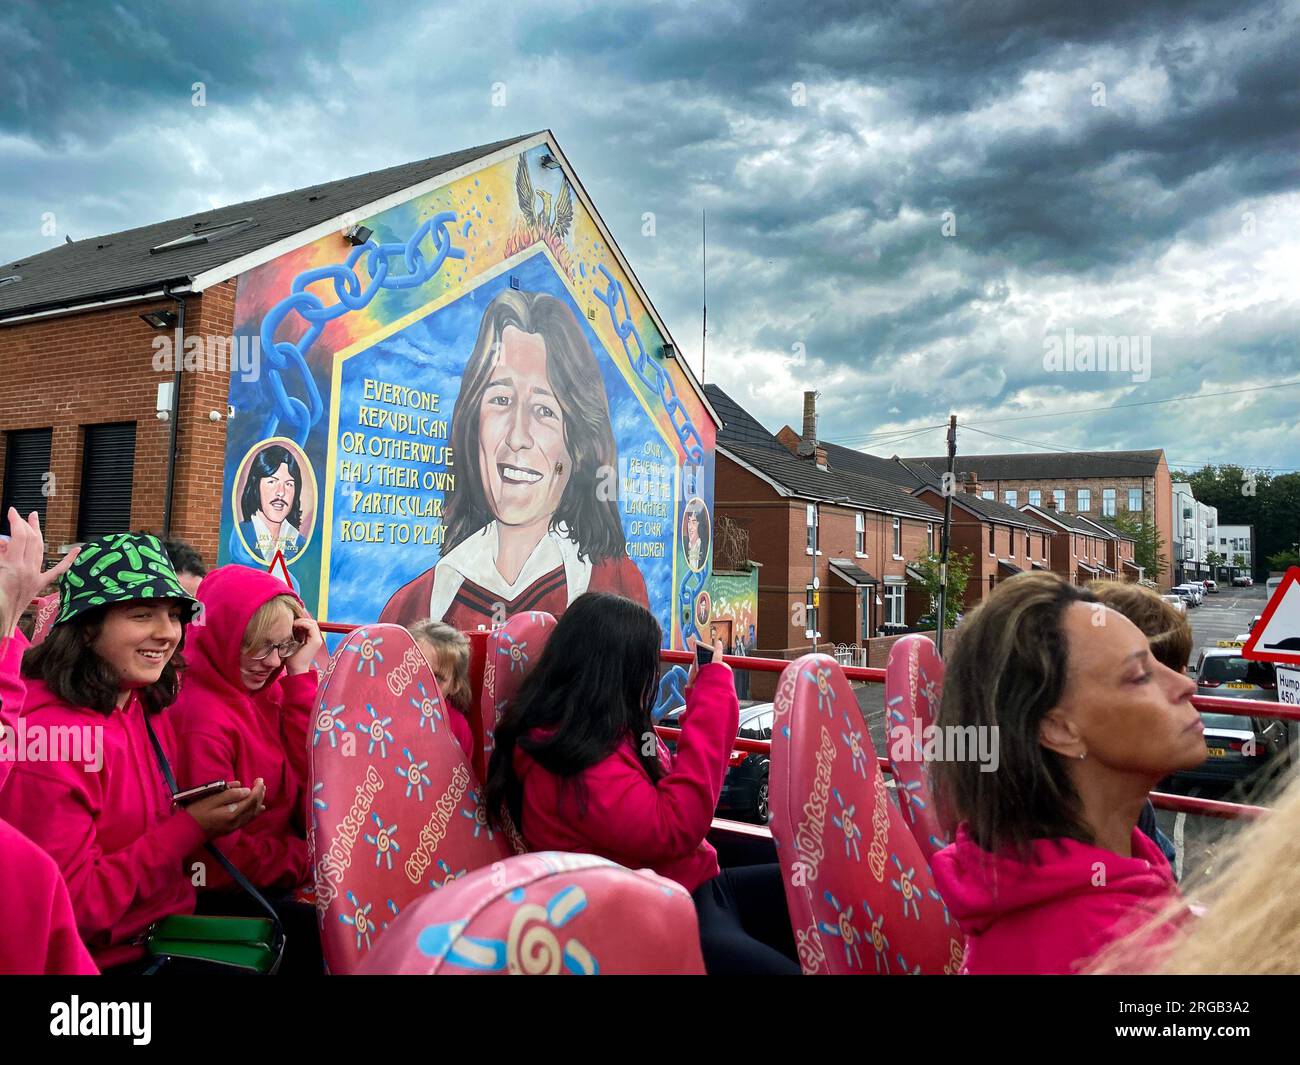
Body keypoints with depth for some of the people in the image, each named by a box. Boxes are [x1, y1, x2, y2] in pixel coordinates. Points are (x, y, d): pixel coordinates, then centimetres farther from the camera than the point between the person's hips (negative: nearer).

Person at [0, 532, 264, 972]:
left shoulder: (149, 706, 2)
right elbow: (67, 907, -19)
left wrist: (217, 818, -4)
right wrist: (190, 828, -22)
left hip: (164, 928, 7)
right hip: (101, 960, -7)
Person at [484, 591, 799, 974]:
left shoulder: (608, 729, 8)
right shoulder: (569, 757, -21)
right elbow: (675, 829, -29)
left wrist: (701, 695, 14)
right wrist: (712, 691, -23)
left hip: (700, 887, 10)